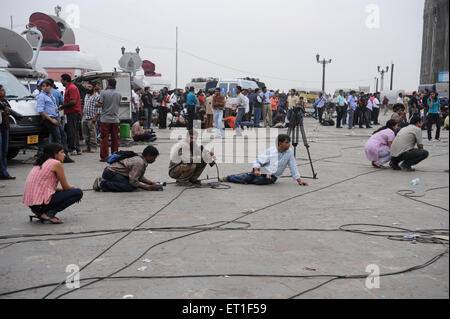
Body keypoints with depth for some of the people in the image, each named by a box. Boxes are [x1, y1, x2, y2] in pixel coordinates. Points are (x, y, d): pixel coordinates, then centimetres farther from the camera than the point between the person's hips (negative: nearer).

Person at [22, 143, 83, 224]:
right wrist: (74, 188, 25)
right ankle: (49, 213, -9)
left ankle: (40, 213, 12)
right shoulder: (56, 163, -5)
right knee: (78, 192, -1)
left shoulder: (41, 163, 20)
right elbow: (66, 187, 1)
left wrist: (70, 188, 28)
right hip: (41, 203, -9)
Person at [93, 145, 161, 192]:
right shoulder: (140, 163, -21)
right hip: (111, 172, -10)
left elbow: (140, 177, 16)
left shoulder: (140, 159, 9)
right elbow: (133, 181, -23)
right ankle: (102, 183, -17)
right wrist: (148, 188, -17)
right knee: (131, 187, -24)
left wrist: (152, 183, 4)